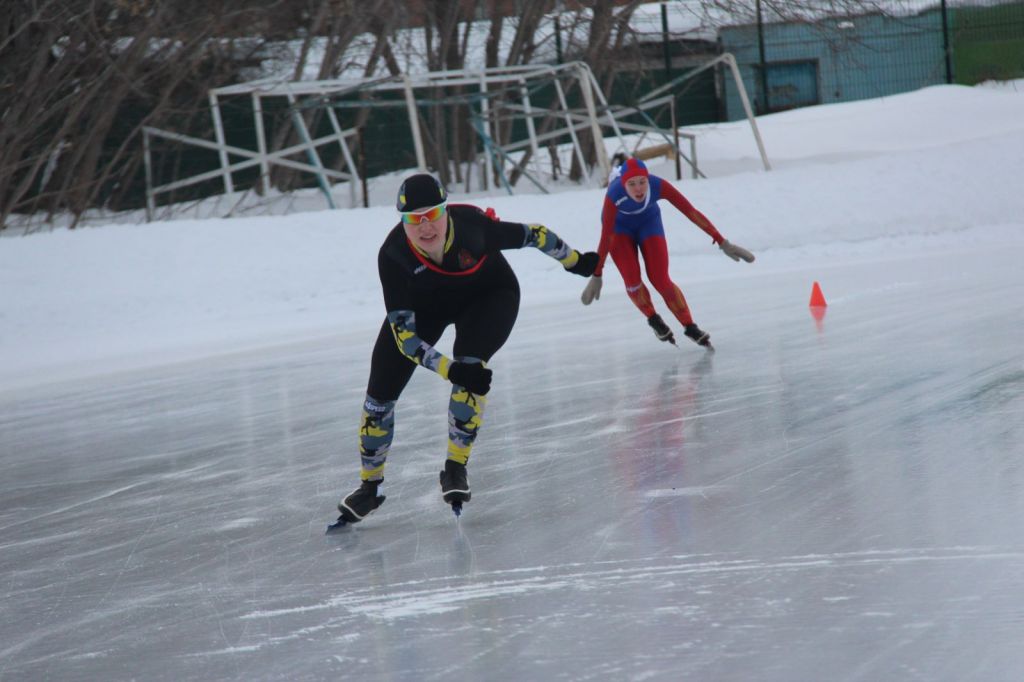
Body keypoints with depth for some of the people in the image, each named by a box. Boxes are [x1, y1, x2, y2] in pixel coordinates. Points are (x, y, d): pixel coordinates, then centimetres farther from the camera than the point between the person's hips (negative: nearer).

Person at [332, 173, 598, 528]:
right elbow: (403, 334, -34)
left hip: (489, 294, -2)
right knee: (381, 389, -2)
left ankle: (455, 468, -13)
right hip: (424, 304, 2)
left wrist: (574, 260, -3)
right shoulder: (393, 255, -34)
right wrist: (450, 369, -45)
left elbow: (533, 235, -18)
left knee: (470, 363, -29)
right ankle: (370, 485, 19)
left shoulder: (471, 223, -37)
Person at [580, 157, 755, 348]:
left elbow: (691, 212, -32)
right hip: (618, 226, -1)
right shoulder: (613, 196, -39)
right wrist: (596, 276, -29)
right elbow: (606, 238, -33)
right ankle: (653, 319, 12)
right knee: (631, 278, -16)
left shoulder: (658, 186, -35)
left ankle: (689, 327, 5)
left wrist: (723, 242, -33)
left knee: (661, 280, -11)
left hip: (648, 221, 1)